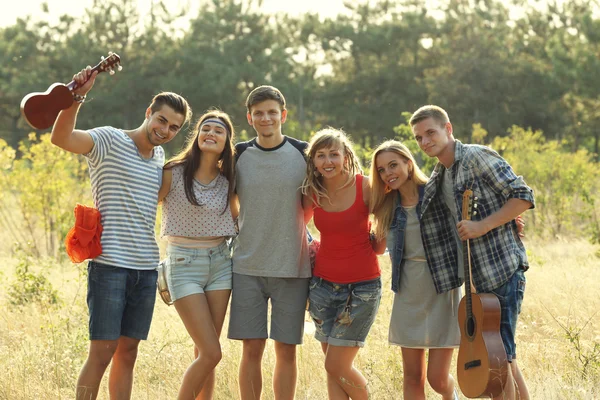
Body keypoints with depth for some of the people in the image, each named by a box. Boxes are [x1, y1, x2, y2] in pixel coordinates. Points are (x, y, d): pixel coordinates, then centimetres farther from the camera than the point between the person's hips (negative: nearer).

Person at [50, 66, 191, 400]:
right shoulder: (109, 141, -5)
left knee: (128, 352, 9)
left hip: (146, 268, 7)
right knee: (102, 351, -8)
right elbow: (61, 138, -23)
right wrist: (75, 98, -35)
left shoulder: (160, 157, 16)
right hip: (109, 263, -7)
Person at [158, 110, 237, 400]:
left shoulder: (227, 180, 5)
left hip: (220, 263, 5)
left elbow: (236, 217, 22)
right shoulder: (174, 173, -8)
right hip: (184, 264, -4)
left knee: (203, 353, 5)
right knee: (211, 354, -11)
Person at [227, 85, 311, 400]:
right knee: (251, 349, 2)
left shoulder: (303, 154, 0)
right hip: (247, 266, 1)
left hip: (292, 267, -1)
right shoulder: (238, 156, 4)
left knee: (286, 350, 3)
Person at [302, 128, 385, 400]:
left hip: (361, 286, -4)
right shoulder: (312, 193, -2)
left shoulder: (365, 187, -12)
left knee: (337, 366, -6)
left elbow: (379, 246, -4)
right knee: (332, 368, 5)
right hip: (323, 283, 4)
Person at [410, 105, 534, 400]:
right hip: (477, 276, 9)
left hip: (503, 271, -9)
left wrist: (484, 225, -19)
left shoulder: (478, 157, -9)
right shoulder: (437, 180, 15)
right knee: (504, 356, 14)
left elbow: (523, 196, -12)